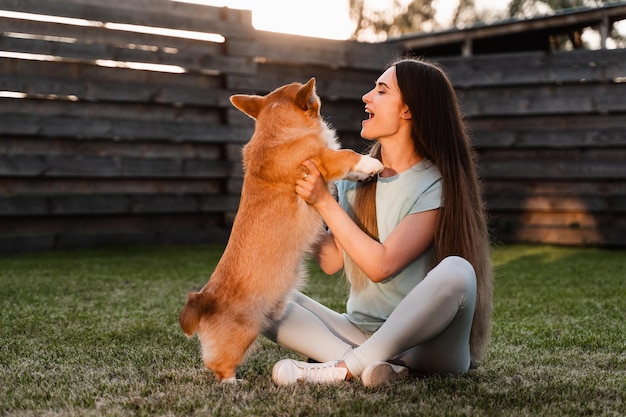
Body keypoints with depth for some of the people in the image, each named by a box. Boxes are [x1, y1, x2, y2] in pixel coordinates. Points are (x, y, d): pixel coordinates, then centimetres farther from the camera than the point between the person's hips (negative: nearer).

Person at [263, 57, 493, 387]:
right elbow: (332, 262, 3)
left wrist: (325, 202, -19)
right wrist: (305, 202, -4)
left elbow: (380, 265, -20)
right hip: (360, 332, 5)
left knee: (456, 271, -36)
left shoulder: (437, 186, -11)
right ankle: (377, 366, -28)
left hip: (425, 343, -5)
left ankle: (344, 367, -29)